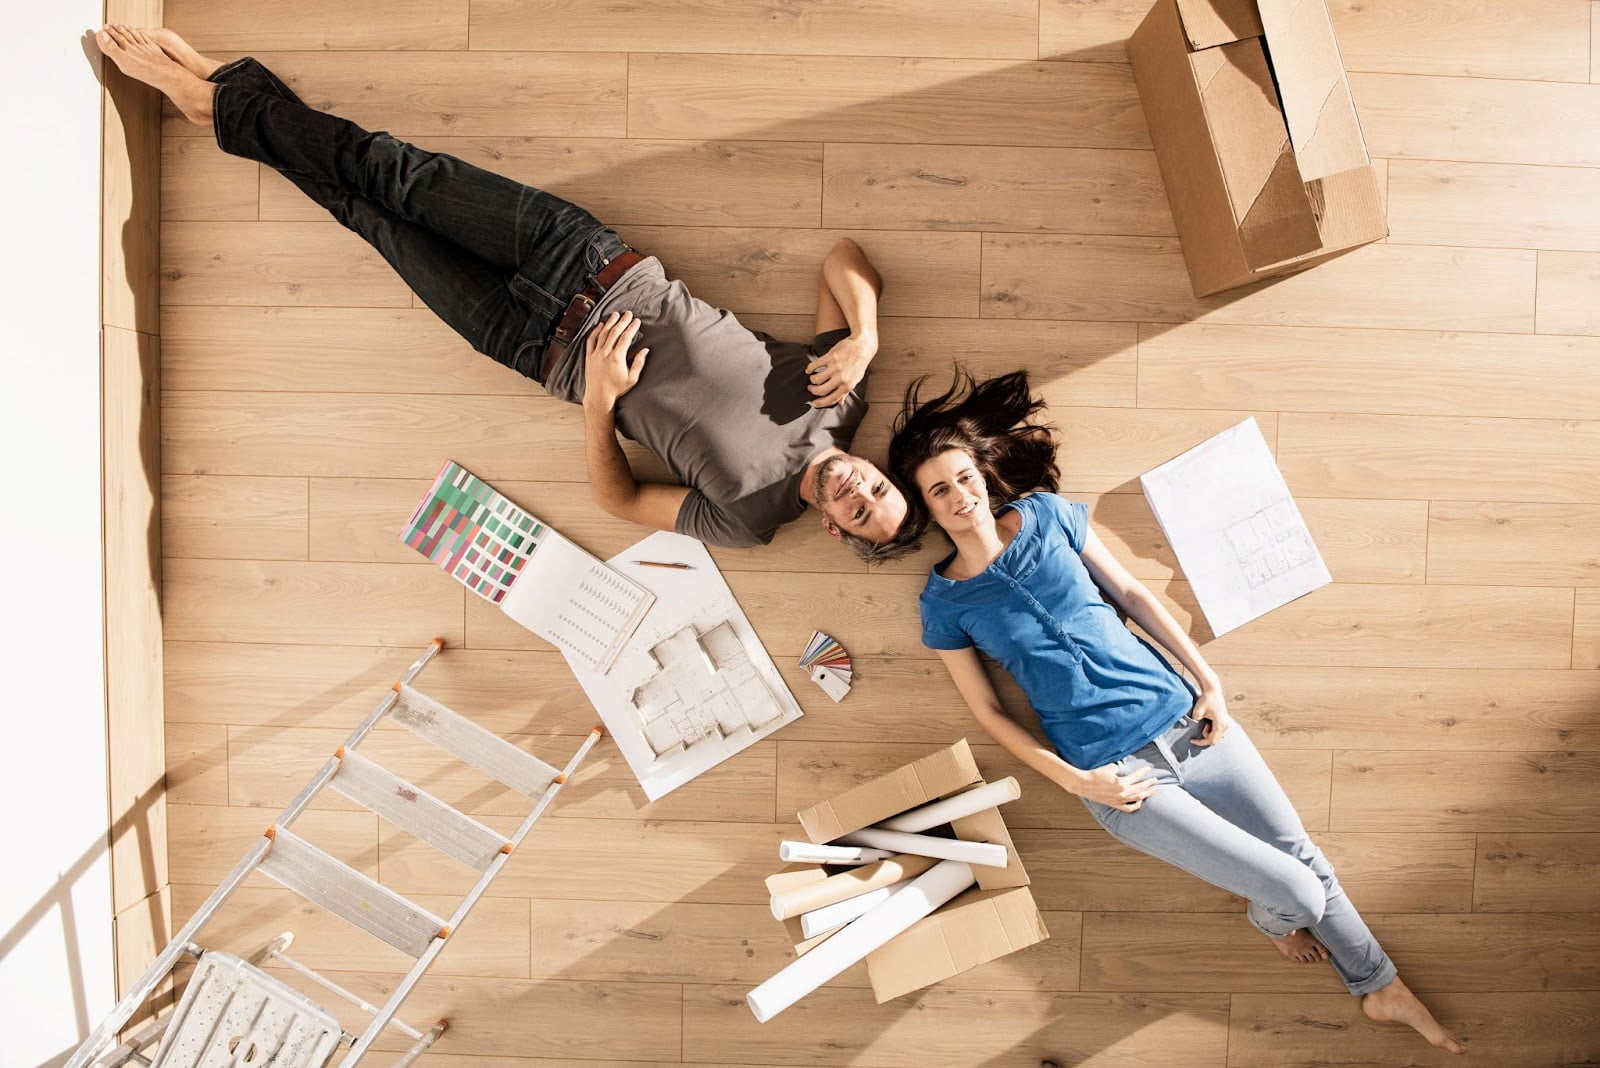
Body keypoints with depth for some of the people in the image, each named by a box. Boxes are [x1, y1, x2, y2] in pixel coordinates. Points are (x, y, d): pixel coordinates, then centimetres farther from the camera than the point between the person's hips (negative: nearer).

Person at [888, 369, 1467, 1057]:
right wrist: (1076, 782, -10)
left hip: (1185, 717, 4)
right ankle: (1267, 918, 33)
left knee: (1305, 857, 12)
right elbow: (987, 710, -2)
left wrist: (1207, 679, 2)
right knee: (1296, 892, -4)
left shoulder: (1045, 512, 1)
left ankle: (1383, 990, 37)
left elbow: (1131, 593, 7)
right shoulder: (943, 602, -6)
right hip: (1116, 771, -3)